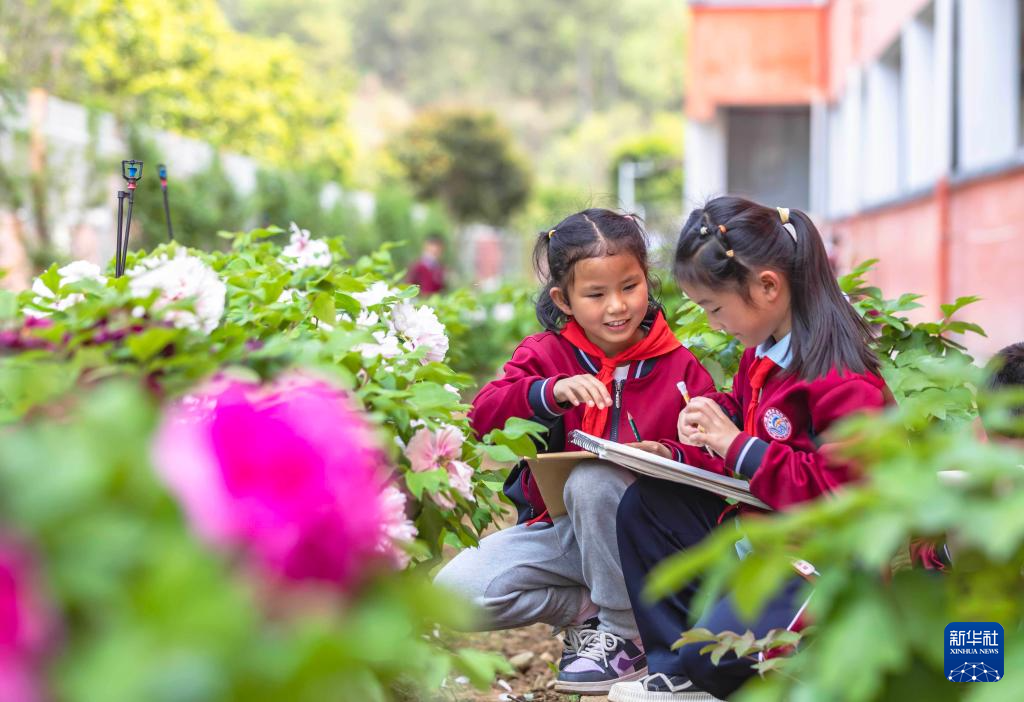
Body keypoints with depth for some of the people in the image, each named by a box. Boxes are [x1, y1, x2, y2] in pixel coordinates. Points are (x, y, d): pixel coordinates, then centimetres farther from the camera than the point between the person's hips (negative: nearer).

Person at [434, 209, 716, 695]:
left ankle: (625, 633, -16)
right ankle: (587, 609, 2)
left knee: (591, 479, -37)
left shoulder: (679, 366, -3)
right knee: (456, 590, -20)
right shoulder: (545, 355, -1)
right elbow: (483, 416, -16)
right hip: (556, 525, 2)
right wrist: (550, 391, -34)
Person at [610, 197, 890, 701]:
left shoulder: (845, 381, -23)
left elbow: (837, 486, -28)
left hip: (814, 560, -10)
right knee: (643, 504, 1)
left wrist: (735, 445, -25)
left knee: (719, 648, -29)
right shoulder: (759, 355, 8)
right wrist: (677, 454, 2)